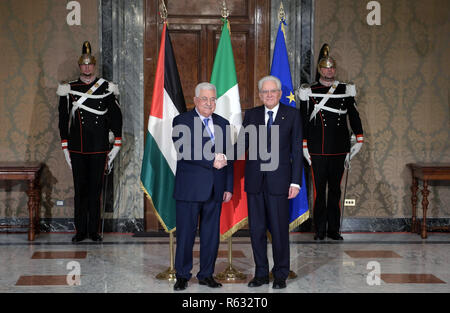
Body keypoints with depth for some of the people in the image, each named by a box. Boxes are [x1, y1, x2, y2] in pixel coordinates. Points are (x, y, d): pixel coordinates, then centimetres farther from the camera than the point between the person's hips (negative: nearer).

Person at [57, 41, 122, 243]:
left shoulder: (106, 88, 3)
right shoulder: (68, 90, 5)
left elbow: (115, 117, 5)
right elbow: (63, 119, 7)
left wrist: (116, 146, 1)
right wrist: (65, 148, 4)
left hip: (99, 149, 0)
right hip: (77, 150, 1)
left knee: (95, 189, 5)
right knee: (80, 189, 5)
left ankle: (93, 230, 14)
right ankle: (81, 231, 14)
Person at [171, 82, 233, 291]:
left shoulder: (222, 123, 13)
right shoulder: (181, 121, -2)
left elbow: (227, 158, 14)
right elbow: (184, 153, -15)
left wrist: (229, 187, 9)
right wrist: (211, 162, -18)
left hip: (215, 188, 4)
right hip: (189, 187, -4)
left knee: (211, 233, 9)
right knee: (185, 233, 2)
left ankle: (206, 274, 20)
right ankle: (182, 276, 14)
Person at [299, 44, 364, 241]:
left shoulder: (346, 91, 7)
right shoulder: (309, 92, 1)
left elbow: (354, 116, 12)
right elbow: (303, 121, 2)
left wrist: (358, 141, 5)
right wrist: (304, 147, -1)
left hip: (339, 149, 2)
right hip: (317, 151, -2)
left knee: (335, 190, 8)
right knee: (319, 190, 2)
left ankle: (334, 229, 15)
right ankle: (320, 230, 11)